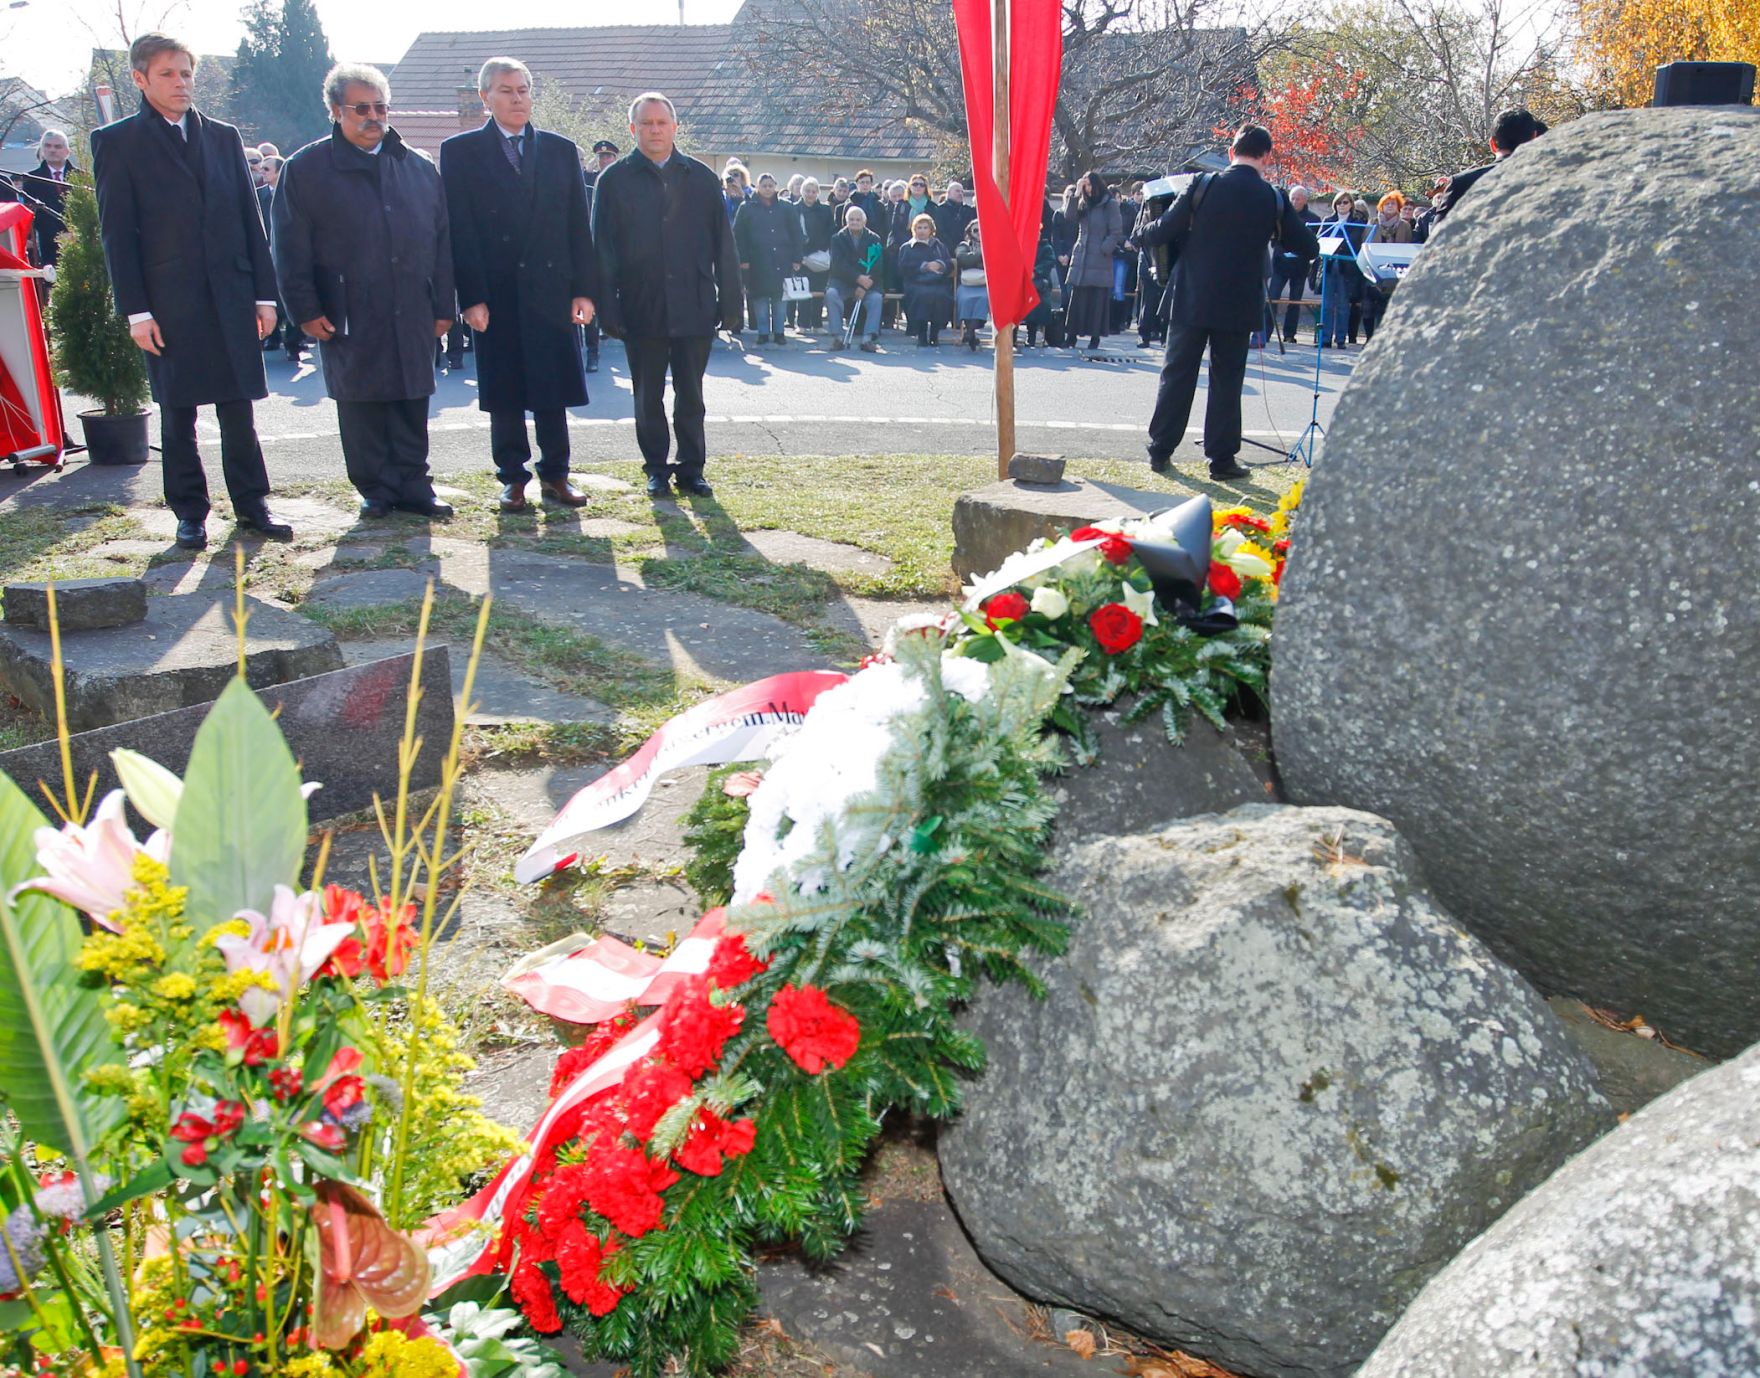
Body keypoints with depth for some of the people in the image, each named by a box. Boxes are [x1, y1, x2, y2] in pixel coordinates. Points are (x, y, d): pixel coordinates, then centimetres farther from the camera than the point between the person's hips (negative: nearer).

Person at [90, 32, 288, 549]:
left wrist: (264, 293, 4)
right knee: (177, 415, 5)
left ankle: (251, 504, 16)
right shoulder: (118, 143, 3)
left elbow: (250, 218, 12)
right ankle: (189, 512, 15)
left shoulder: (224, 137, 12)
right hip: (169, 304, -2)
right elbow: (116, 233, -1)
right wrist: (135, 311, -8)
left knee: (239, 410, 6)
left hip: (232, 299, 2)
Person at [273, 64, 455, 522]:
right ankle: (376, 489, 14)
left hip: (413, 315, 2)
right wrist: (305, 310, -6)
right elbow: (291, 248, 1)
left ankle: (413, 485, 14)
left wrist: (443, 306, 7)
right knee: (360, 407, 3)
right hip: (348, 317, -2)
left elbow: (441, 239, 12)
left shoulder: (419, 167, 12)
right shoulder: (306, 169, 2)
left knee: (412, 404, 5)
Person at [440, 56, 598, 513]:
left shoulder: (561, 150, 11)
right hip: (496, 294, -1)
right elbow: (460, 230, -2)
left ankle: (555, 475, 15)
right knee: (503, 395, 4)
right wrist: (471, 297, -11)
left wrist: (584, 288, 0)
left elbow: (578, 226, 8)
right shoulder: (461, 151, 4)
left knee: (553, 390, 4)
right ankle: (513, 478, 15)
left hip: (551, 289, 2)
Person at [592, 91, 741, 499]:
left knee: (690, 395, 7)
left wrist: (730, 302, 2)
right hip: (642, 309, -1)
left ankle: (691, 469, 16)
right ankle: (657, 469, 18)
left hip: (694, 308, 1)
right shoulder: (615, 180, 3)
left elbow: (723, 245, 7)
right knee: (649, 396, 7)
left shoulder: (701, 178, 7)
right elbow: (602, 249, 1)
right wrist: (608, 308, -6)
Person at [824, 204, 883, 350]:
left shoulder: (874, 239, 2)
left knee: (876, 297, -28)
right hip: (842, 280, 0)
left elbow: (876, 266, -7)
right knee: (831, 293, -30)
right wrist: (858, 278, -27)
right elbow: (838, 264, -13)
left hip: (866, 282, 0)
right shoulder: (838, 238, 1)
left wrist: (864, 286, -21)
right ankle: (837, 337, -28)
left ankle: (868, 338, -28)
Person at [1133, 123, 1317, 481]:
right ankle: (1221, 458, 9)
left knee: (1177, 375, 8)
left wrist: (1139, 234, 16)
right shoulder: (1273, 199, -2)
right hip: (1238, 305, 0)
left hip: (1192, 300, 0)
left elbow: (1165, 230, -5)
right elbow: (1309, 246, 5)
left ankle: (1160, 451, 13)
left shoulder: (1203, 186, -6)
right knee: (1226, 381, 8)